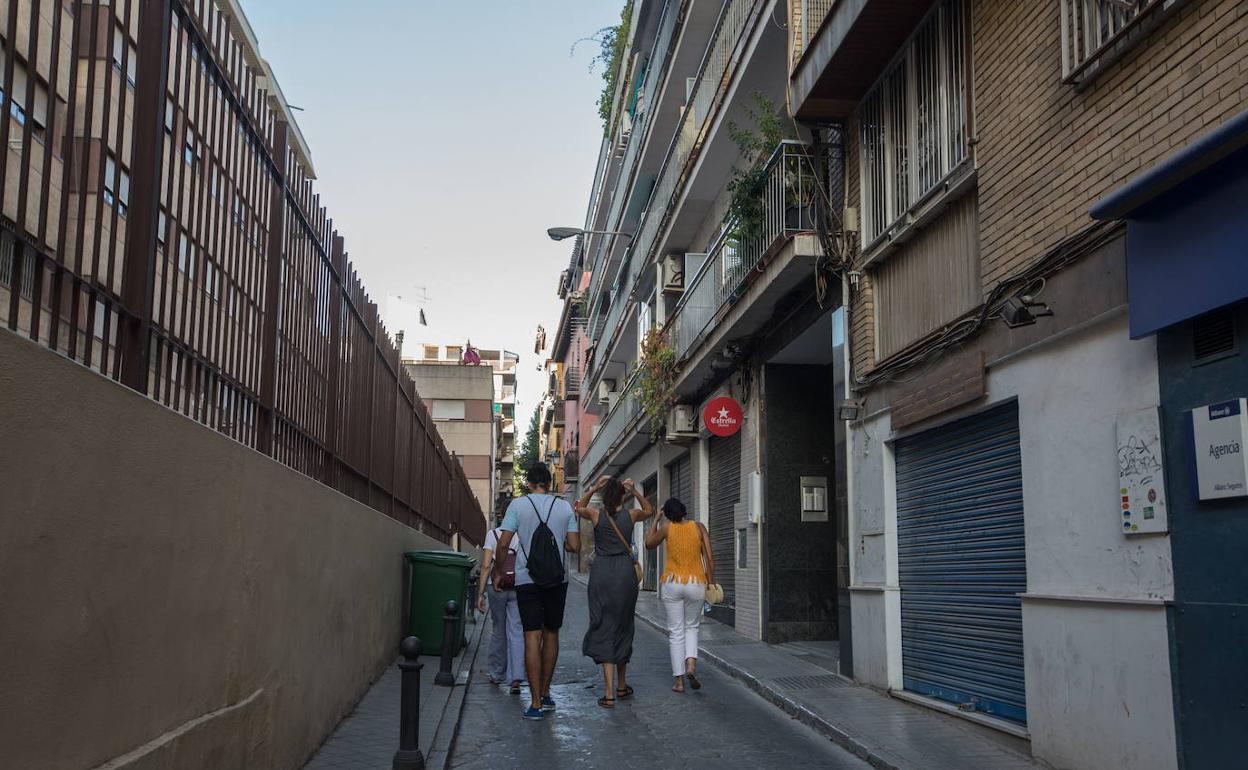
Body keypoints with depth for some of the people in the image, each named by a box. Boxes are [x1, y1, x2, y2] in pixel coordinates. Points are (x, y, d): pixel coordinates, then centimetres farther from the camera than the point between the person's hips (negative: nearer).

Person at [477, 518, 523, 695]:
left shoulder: (492, 534, -2)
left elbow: (486, 565, -5)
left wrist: (481, 593, -1)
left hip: (496, 587, 0)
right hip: (518, 588, 0)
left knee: (498, 630, 15)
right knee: (516, 632, 1)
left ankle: (497, 675, 25)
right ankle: (516, 678, -10)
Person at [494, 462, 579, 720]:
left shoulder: (518, 505, -2)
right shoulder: (564, 507, 4)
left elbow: (503, 543, -5)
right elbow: (575, 546, 1)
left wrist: (498, 569, 10)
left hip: (527, 580, -2)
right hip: (557, 580, 2)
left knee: (532, 637, -3)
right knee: (551, 634, 15)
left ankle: (536, 703, -5)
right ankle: (545, 693, 24)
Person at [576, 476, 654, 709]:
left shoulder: (596, 514, -1)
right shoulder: (630, 515, 2)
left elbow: (579, 508, 21)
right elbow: (649, 510, 25)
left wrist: (593, 488, 9)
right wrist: (635, 492, 10)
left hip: (601, 573, -2)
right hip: (625, 572, 2)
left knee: (604, 630, -1)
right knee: (623, 629, 15)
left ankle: (609, 694, -9)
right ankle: (622, 686, 28)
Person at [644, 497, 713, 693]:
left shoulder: (666, 527, -3)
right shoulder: (699, 527, -1)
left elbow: (649, 543, 15)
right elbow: (709, 558, -4)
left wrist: (656, 519, 19)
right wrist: (711, 582, 4)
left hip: (672, 583, -1)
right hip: (696, 584, 1)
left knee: (676, 632, 7)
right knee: (691, 626, 21)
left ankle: (679, 680, 5)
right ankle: (691, 664, -3)